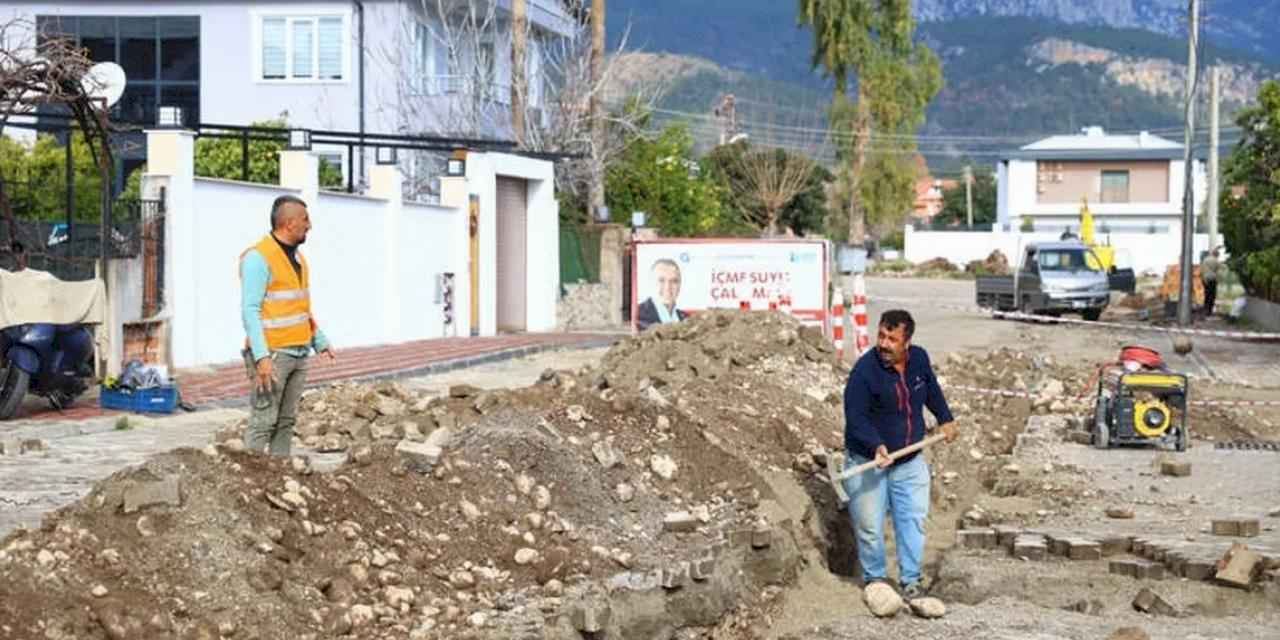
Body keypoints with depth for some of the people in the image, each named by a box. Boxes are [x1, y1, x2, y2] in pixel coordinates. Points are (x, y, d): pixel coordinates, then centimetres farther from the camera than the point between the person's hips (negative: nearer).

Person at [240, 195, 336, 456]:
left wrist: (321, 341, 20)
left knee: (287, 421, 9)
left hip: (299, 354, 8)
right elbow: (250, 311, -18)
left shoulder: (297, 257, 14)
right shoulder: (258, 257, -13)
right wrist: (261, 357, -25)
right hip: (271, 354, -8)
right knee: (264, 421, -8)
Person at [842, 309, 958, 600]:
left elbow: (931, 389, 18)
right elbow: (855, 418, -25)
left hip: (910, 461, 5)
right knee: (869, 526, 1)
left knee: (914, 519, 6)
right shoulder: (865, 370, -23)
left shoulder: (919, 359, -4)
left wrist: (945, 419, 18)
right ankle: (874, 578, 22)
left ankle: (910, 580, 18)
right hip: (868, 462, -5)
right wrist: (877, 446, -38)